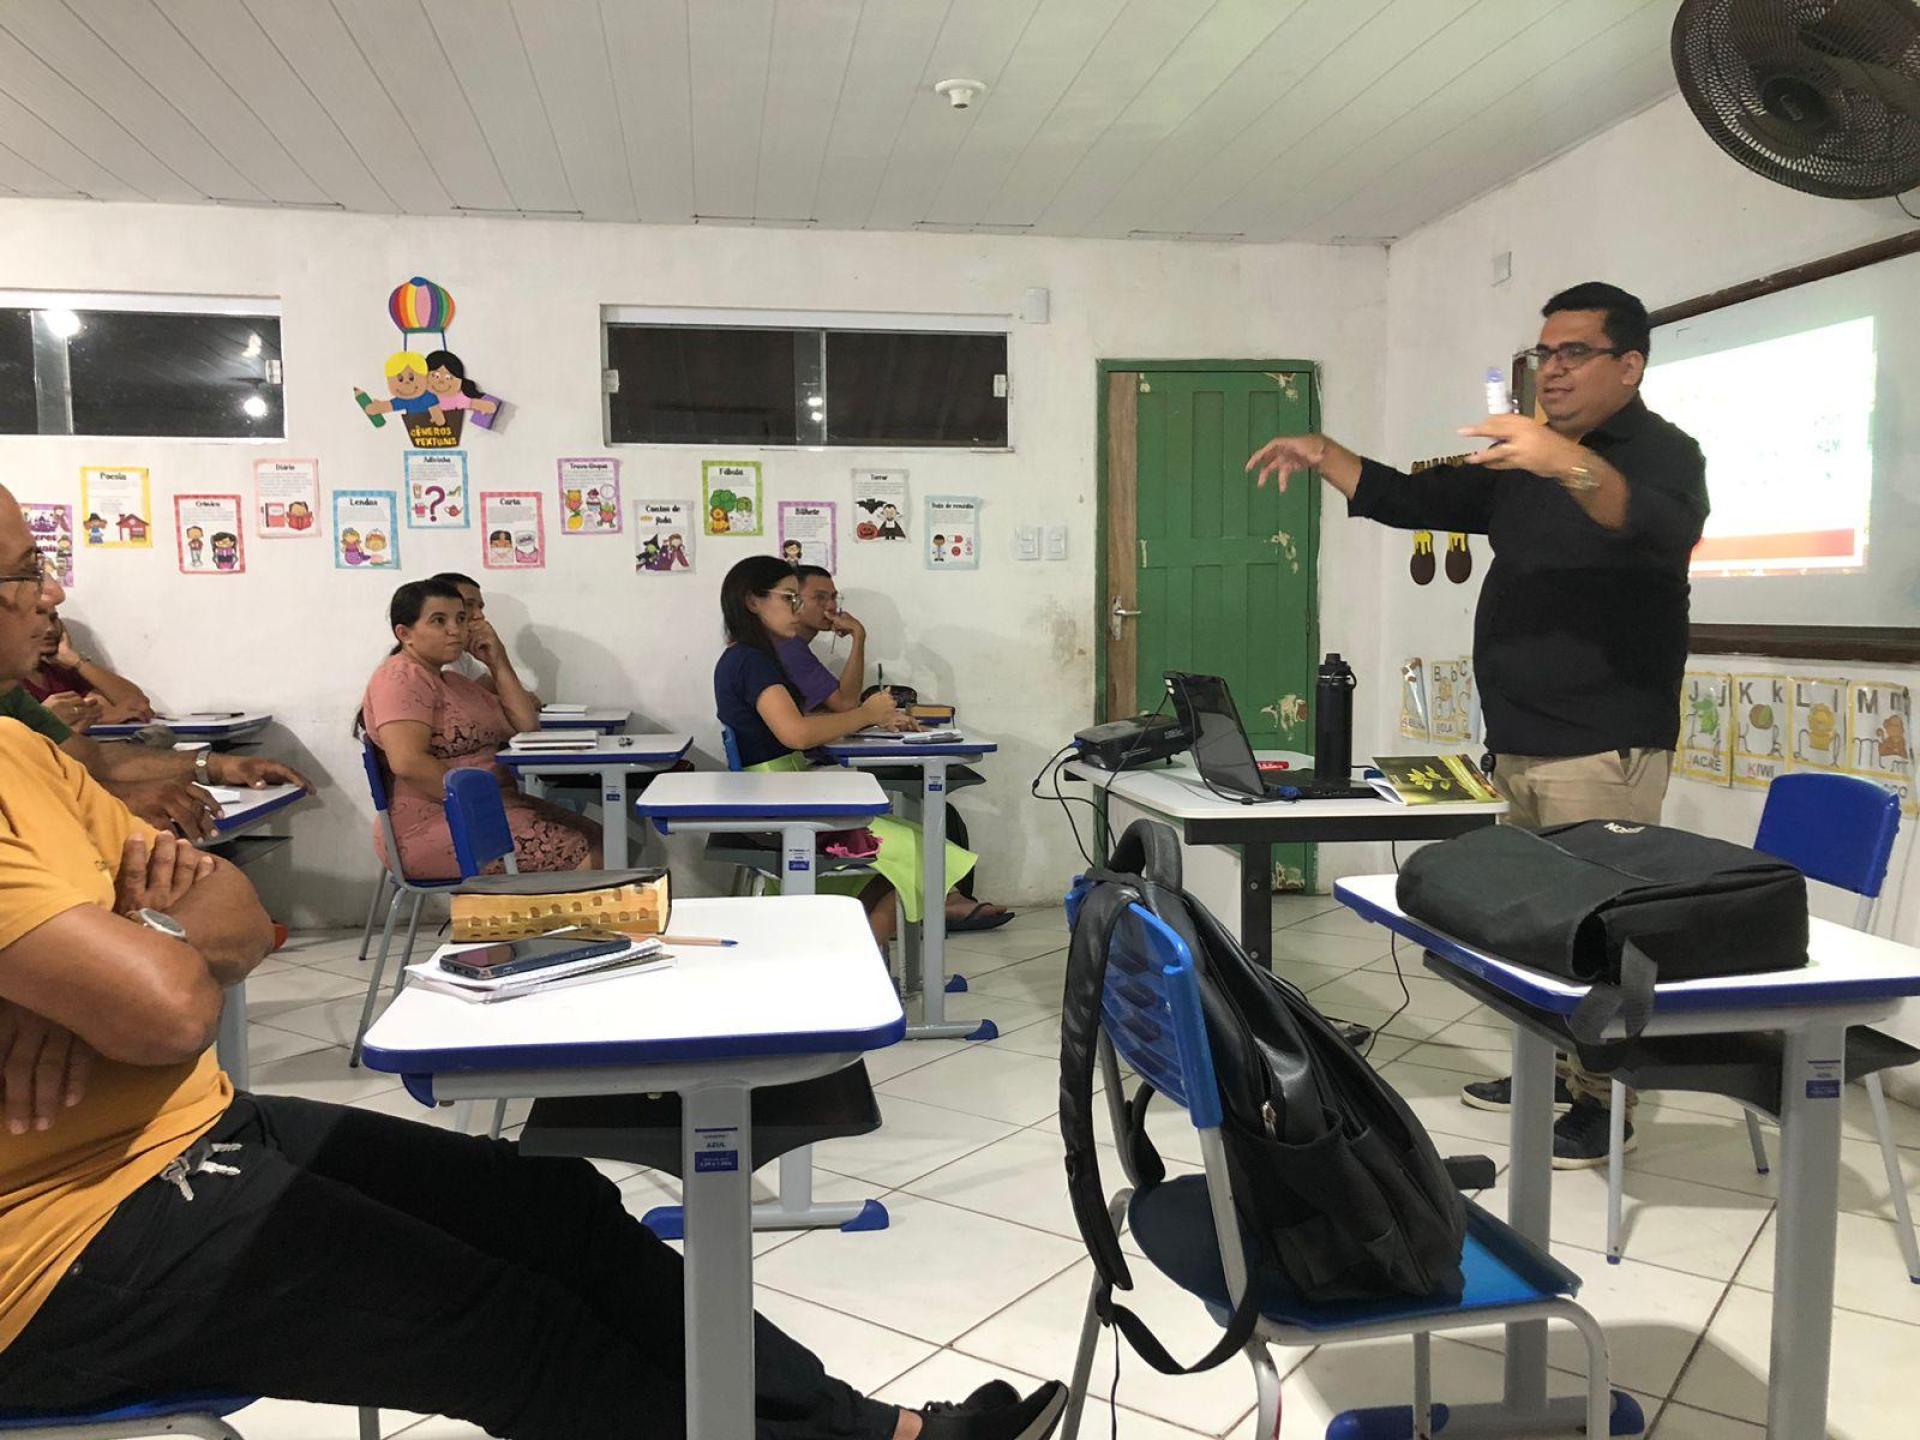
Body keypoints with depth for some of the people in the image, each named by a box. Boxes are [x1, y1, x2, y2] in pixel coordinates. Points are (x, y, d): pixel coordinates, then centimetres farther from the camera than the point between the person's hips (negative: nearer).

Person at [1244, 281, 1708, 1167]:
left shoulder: (1663, 453, -6)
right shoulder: (1518, 464, 18)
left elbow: (1666, 530, -29)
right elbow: (1410, 501, 18)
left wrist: (1570, 464, -45)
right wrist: (1323, 455, 6)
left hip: (1605, 745, -7)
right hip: (1517, 743, 8)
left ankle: (1605, 1102, 6)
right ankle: (1550, 1069, 26)